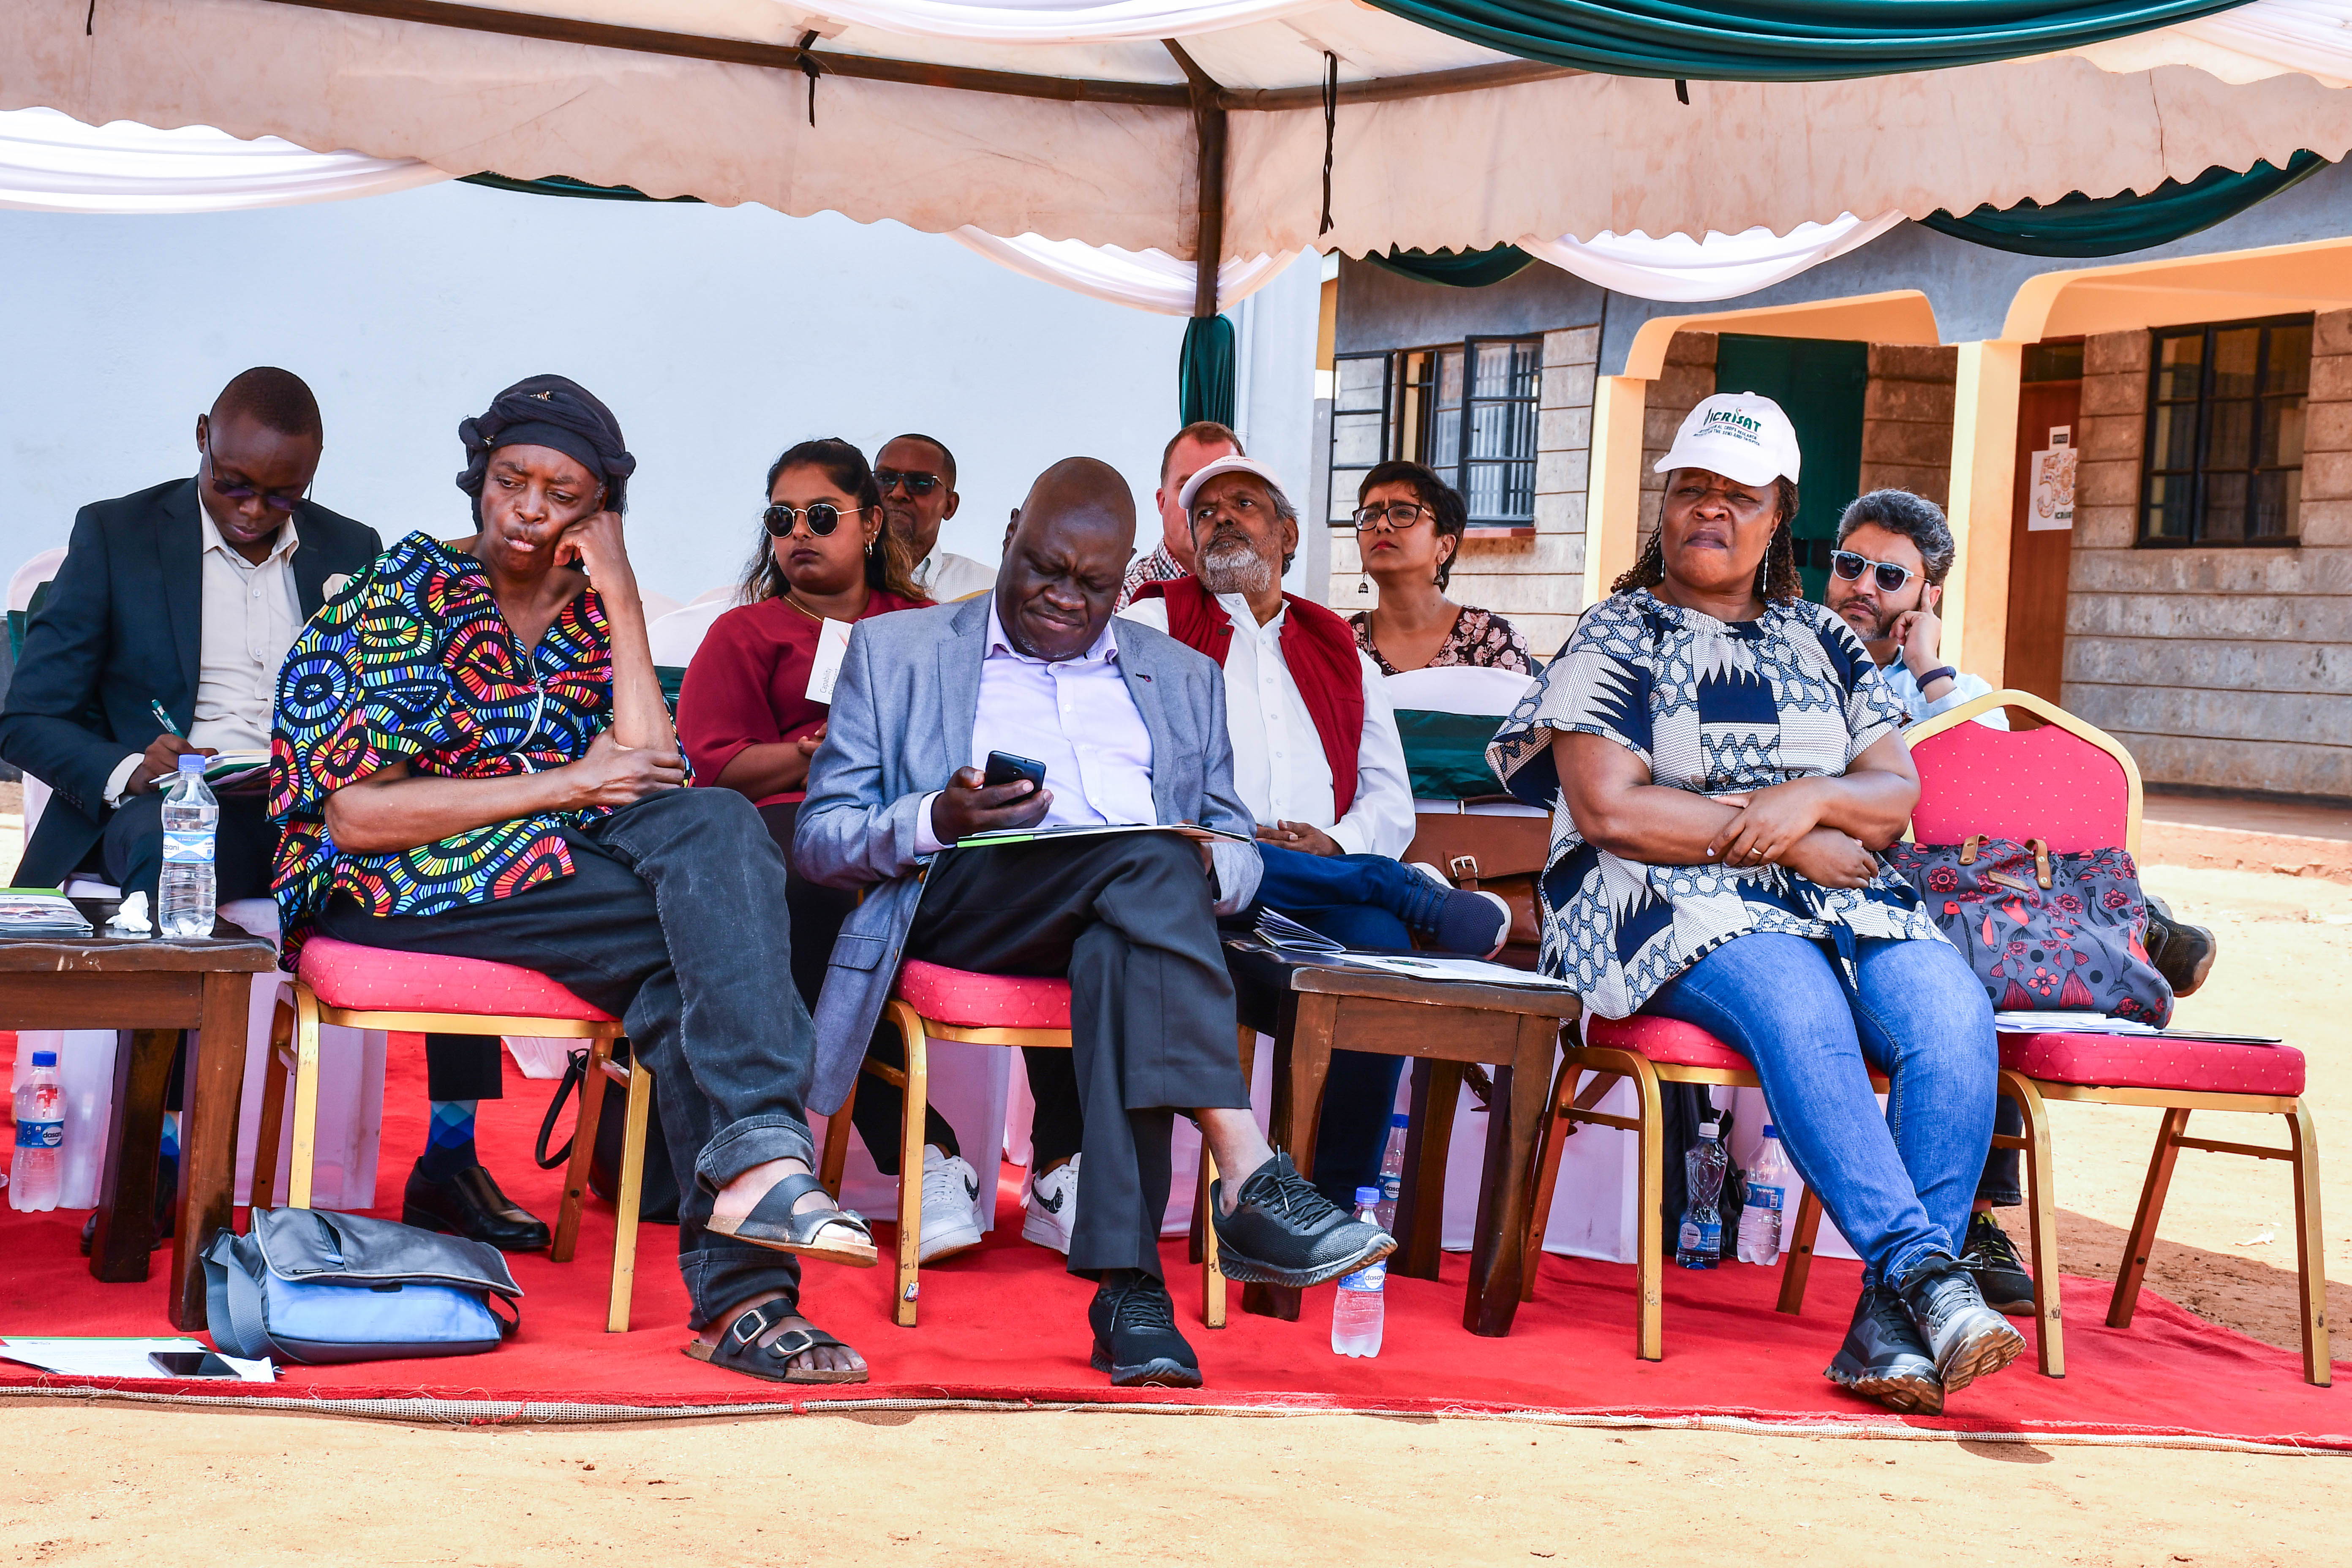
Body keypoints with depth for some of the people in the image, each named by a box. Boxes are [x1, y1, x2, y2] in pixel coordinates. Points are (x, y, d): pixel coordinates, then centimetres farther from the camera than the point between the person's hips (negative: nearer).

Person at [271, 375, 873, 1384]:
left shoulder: (595, 618, 16)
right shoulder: (411, 589, 3)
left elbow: (652, 784, -3)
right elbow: (357, 814, -9)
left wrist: (618, 595, -2)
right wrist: (565, 784, -11)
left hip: (555, 862, 5)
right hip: (396, 887, -4)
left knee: (714, 822, -27)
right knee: (710, 930, -26)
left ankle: (749, 1198, -38)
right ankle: (740, 1290, -38)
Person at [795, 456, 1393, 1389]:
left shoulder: (1182, 678, 28)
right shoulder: (896, 652, 20)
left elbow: (1239, 848, 25)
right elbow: (819, 840, 11)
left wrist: (1215, 870, -1)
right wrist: (936, 820, -10)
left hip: (1122, 913, 2)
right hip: (959, 904, -2)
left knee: (1116, 951, -38)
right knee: (1145, 858, -34)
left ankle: (1126, 1278, -46)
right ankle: (1245, 1180, -47)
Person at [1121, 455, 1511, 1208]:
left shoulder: (1343, 656, 28)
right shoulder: (1155, 625, 17)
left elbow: (1391, 799, 20)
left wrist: (1336, 844, -7)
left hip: (1331, 878, 2)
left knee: (1380, 942, -33)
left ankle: (1332, 1204, -30)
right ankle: (1415, 894, -24)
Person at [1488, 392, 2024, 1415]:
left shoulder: (1821, 643, 22)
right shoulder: (1616, 639, 8)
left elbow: (1897, 797, 15)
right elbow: (1607, 809, -6)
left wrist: (1813, 799, -9)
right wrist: (1785, 841, -8)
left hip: (1842, 901, 4)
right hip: (1669, 907, -4)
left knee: (1953, 1013, -28)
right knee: (1801, 1008, -38)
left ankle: (1893, 1321, -33)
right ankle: (1924, 1269, -42)